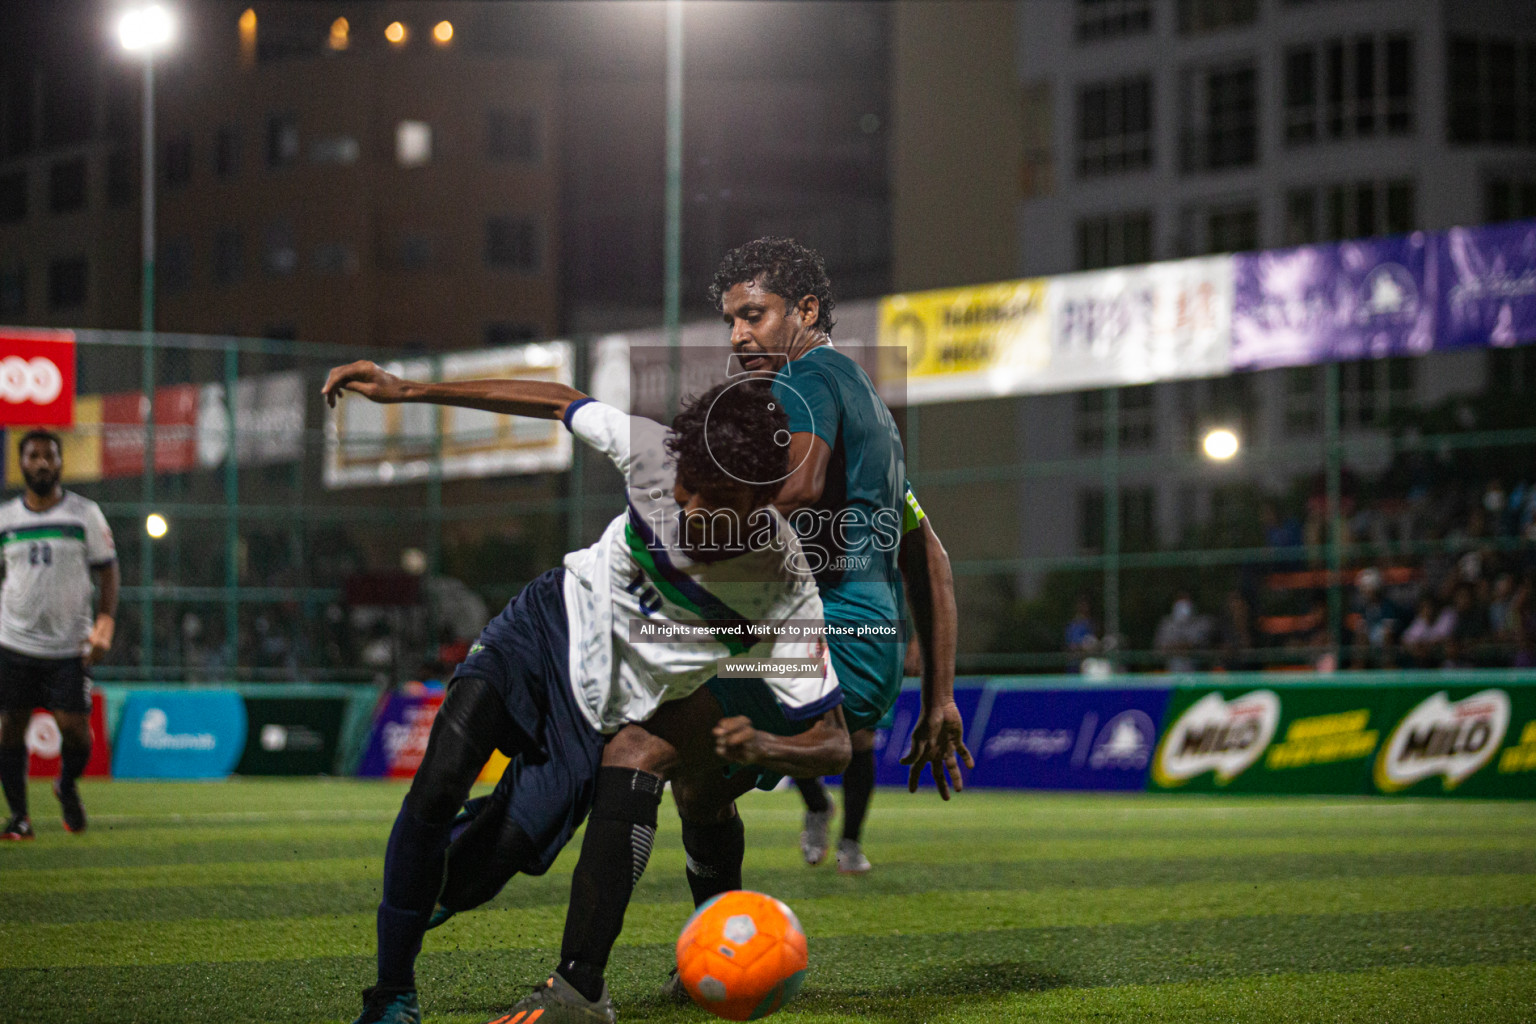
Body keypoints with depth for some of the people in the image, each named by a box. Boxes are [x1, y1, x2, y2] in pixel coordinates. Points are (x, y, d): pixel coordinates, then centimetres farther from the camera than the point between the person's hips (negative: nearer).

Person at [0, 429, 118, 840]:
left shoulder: (85, 513, 1)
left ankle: (67, 786, 22)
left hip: (69, 646, -2)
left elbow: (107, 572, 3)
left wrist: (104, 625, -9)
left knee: (74, 726, -9)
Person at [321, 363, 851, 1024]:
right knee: (439, 782, -23)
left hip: (612, 719, -1)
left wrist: (763, 748, -42)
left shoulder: (786, 595, -26)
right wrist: (405, 391, -3)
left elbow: (832, 742, -19)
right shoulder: (655, 452, -22)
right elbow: (560, 402, -3)